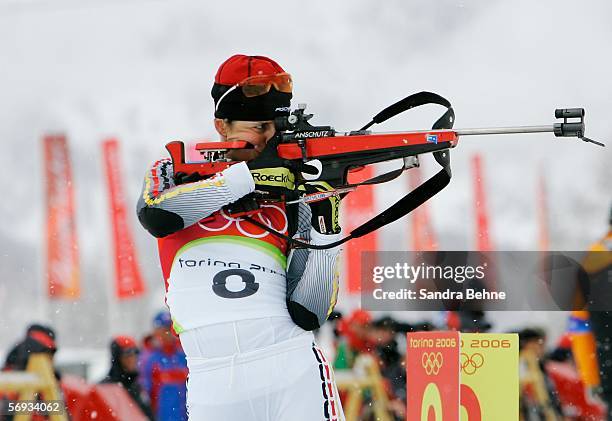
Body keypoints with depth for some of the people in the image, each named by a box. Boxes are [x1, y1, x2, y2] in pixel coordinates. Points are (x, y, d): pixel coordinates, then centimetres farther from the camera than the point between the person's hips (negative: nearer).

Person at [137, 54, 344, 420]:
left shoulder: (293, 202, 12)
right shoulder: (177, 171, 12)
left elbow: (309, 314, 4)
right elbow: (156, 215, -12)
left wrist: (325, 228, -6)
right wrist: (247, 177, -13)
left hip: (294, 369, 0)